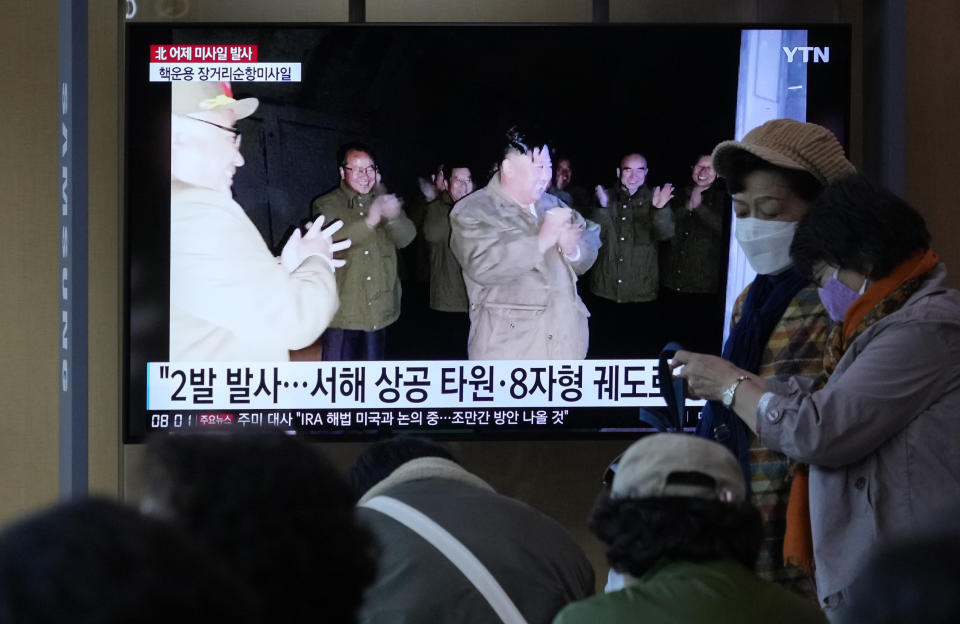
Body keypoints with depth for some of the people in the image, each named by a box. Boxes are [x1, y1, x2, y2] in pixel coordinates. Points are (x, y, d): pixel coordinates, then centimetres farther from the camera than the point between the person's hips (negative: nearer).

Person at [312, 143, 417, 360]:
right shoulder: (326, 205, -2)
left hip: (379, 309, 4)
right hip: (343, 313, -4)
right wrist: (368, 222, -34)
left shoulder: (383, 201, 9)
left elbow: (406, 237, -2)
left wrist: (393, 217, -25)